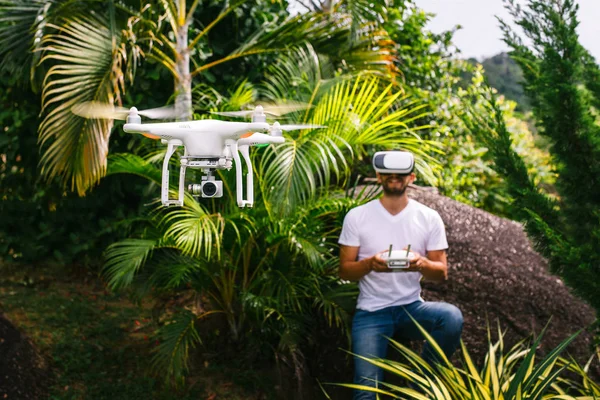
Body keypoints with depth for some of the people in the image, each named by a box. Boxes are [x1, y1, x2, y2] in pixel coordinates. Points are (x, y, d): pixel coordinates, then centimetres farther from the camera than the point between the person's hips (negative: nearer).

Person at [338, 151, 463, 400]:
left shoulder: (429, 218, 1)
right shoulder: (356, 216, -2)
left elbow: (442, 273, 0)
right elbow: (345, 271, -2)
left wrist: (421, 264, -23)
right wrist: (370, 264, -23)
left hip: (412, 307, 2)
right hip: (371, 311, -2)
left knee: (452, 318, -31)